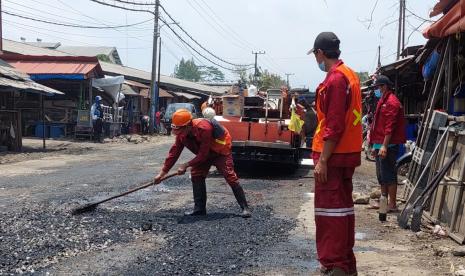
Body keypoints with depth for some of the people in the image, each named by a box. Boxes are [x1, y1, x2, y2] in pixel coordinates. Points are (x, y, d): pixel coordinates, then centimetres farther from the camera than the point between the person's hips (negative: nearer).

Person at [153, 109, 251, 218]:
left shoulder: (203, 128, -37)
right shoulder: (182, 134, -15)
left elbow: (203, 154, -32)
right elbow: (174, 153, -9)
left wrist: (186, 165, -27)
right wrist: (162, 173, -10)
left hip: (221, 151, -7)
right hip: (204, 153, 7)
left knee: (230, 177, -17)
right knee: (196, 175, -5)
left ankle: (245, 208, -12)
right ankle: (199, 208, 4)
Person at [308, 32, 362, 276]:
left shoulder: (335, 79, -16)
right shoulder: (349, 74, 15)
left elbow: (334, 126, -21)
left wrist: (322, 160, -19)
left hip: (333, 156, -10)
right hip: (346, 154, 10)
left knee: (330, 209, -4)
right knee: (342, 206, 15)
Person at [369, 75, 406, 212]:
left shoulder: (391, 102, -12)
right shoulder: (383, 101, 19)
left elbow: (389, 127, -20)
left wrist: (384, 146, -24)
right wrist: (375, 144, 22)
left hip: (387, 145, -10)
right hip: (380, 144, 10)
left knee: (388, 175, -6)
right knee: (381, 175, 15)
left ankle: (392, 204, 0)